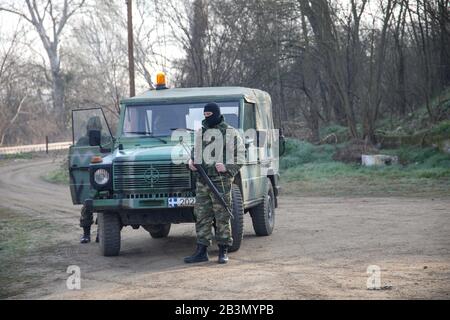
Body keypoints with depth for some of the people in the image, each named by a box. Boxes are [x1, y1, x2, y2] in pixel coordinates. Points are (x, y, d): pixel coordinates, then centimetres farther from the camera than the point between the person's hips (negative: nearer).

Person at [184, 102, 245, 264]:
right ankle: (201, 251, 9)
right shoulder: (201, 131, 14)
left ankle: (223, 251, 6)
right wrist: (191, 161, 3)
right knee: (201, 216, 5)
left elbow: (239, 158, -5)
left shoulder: (230, 132, -3)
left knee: (222, 217, -1)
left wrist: (226, 167, -21)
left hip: (221, 181, -5)